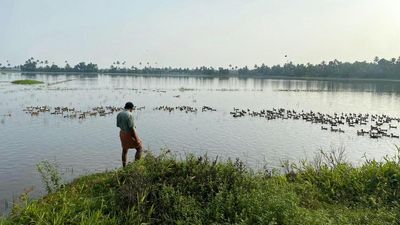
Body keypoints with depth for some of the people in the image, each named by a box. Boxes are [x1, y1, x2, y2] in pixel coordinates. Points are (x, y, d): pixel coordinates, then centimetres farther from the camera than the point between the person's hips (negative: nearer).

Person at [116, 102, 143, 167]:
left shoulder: (119, 114, 0)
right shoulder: (129, 115, -23)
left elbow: (118, 125, 8)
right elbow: (131, 128, -24)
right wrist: (136, 139, -18)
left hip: (122, 133, 8)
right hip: (130, 134, -8)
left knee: (124, 150, 21)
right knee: (139, 148, 8)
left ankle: (124, 167, 27)